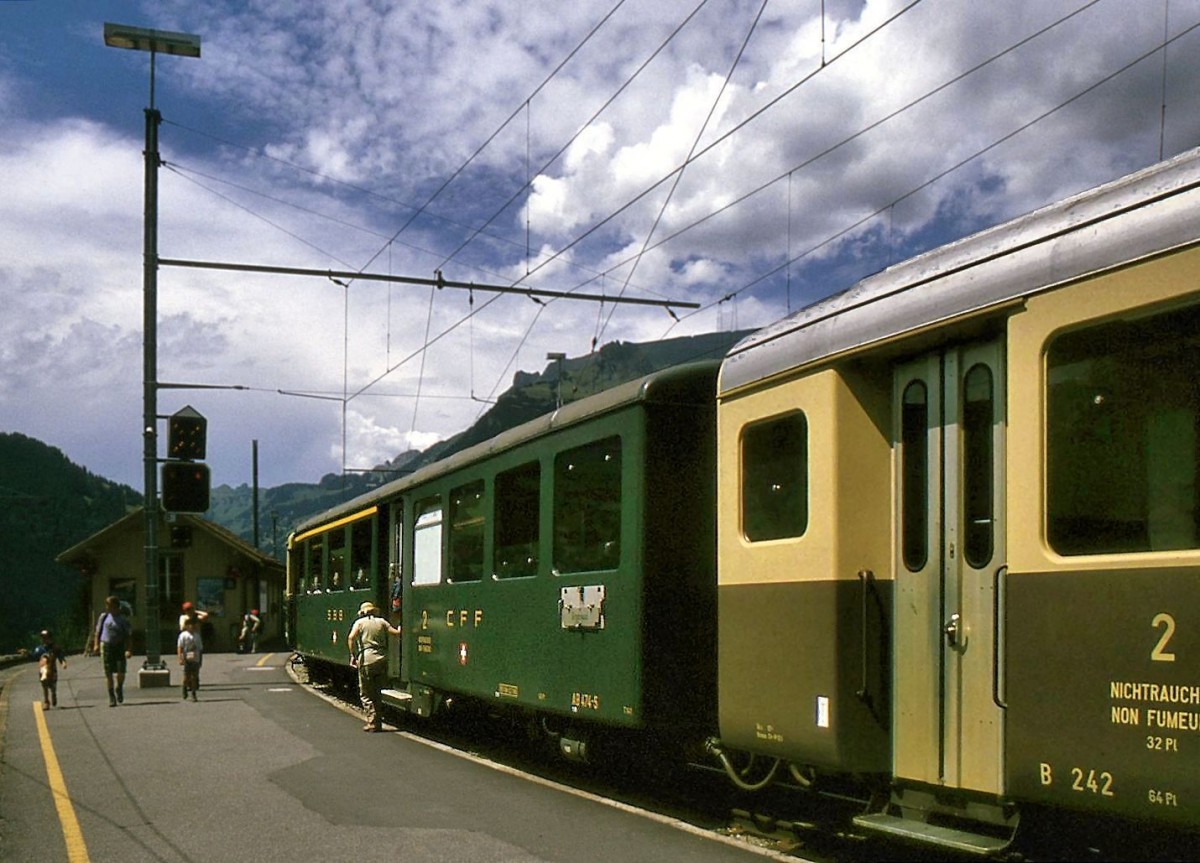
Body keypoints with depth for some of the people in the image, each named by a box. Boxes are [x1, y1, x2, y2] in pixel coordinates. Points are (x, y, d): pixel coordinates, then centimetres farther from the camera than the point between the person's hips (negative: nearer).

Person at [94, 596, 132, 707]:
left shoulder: (123, 619, -2)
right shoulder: (104, 616, 4)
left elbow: (128, 635, -1)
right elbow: (98, 631, 13)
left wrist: (128, 649, -9)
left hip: (119, 646, -2)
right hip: (106, 646, 2)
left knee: (121, 672, -9)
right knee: (108, 673, -1)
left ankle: (119, 689, 22)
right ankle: (111, 697, 8)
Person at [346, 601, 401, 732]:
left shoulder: (360, 622, 3)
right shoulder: (381, 622, 11)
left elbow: (351, 637, -13)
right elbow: (396, 632, 6)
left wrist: (353, 655, -7)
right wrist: (400, 628, 29)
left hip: (366, 660, -4)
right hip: (381, 660, 4)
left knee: (366, 694, 4)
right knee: (377, 692, 16)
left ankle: (372, 722, -3)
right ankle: (378, 722, 16)